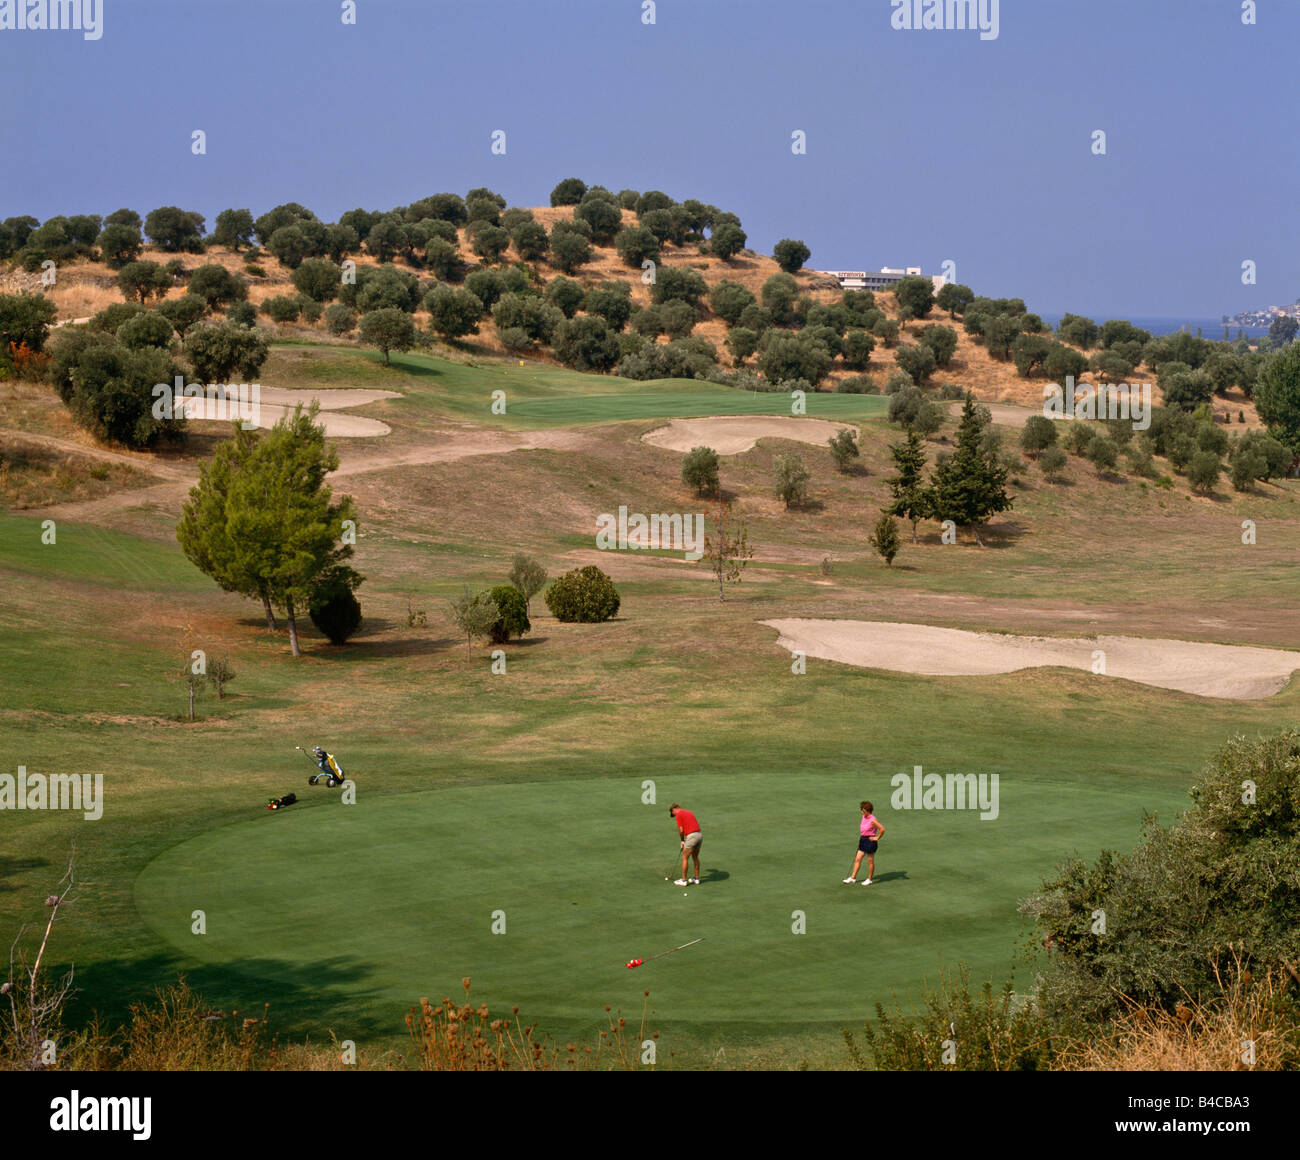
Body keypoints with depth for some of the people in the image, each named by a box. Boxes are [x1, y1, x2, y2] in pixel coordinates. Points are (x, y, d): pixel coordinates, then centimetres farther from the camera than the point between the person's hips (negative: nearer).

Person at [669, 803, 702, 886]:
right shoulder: (688, 812, 22)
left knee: (684, 858, 3)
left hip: (691, 837, -8)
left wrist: (682, 841, 9)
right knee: (695, 857, 21)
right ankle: (696, 878, 27)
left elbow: (681, 830, -9)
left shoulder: (678, 815, -4)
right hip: (699, 835, 8)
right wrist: (684, 841, 21)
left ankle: (683, 880, 7)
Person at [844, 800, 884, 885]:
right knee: (857, 859, 8)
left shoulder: (872, 820, -19)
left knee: (870, 861, 5)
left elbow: (882, 829, -22)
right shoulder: (864, 817, 6)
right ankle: (853, 877, 13)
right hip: (862, 840, 8)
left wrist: (877, 838, -15)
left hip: (870, 840, -8)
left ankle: (869, 879, 15)